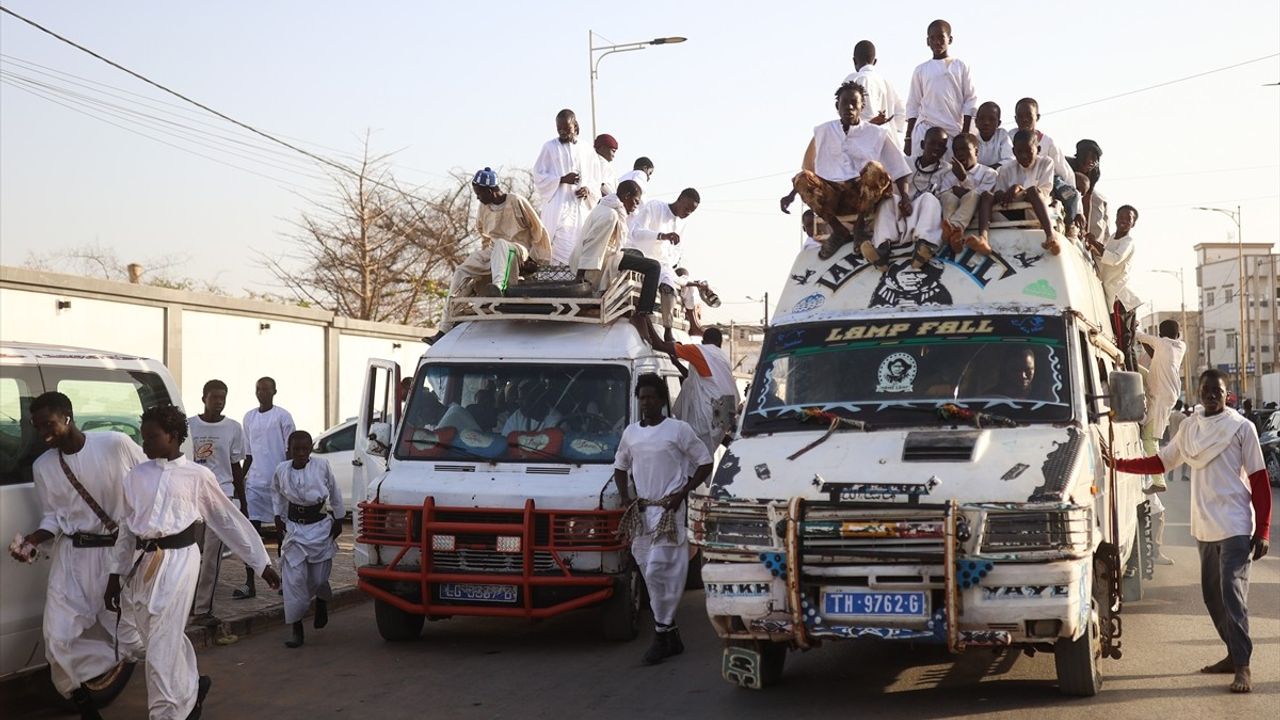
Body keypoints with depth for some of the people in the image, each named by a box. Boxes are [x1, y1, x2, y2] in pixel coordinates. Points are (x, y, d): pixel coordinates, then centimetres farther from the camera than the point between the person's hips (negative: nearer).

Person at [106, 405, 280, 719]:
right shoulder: (136, 476, 9)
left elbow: (229, 520, 4)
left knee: (163, 650, -8)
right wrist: (116, 574, 13)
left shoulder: (197, 476, -2)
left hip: (177, 561, -5)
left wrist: (262, 563, 6)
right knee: (155, 642, 16)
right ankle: (192, 687, 42)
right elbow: (127, 528, 15)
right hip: (143, 563, 5)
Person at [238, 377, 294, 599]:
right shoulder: (249, 417, 13)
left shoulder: (282, 416, -3)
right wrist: (241, 478, 16)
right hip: (255, 481, 5)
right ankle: (249, 584, -2)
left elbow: (290, 451, -3)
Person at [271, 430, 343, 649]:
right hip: (294, 528, 1)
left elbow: (334, 492, 4)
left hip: (320, 527, -1)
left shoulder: (322, 466, -10)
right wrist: (278, 516, 8)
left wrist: (338, 519, 7)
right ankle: (296, 628, 3)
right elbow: (277, 493, 16)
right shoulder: (282, 470, -4)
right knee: (293, 578, -5)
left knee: (318, 577, 1)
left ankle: (322, 602, 38)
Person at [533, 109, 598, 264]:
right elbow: (539, 176, -1)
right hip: (558, 208, -4)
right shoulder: (550, 147, 3)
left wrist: (588, 189, -6)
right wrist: (562, 179, -15)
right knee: (563, 251, -14)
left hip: (581, 207, 4)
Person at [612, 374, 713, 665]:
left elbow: (705, 463, -1)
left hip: (669, 512, -6)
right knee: (650, 573, 7)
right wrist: (625, 497, 11)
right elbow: (620, 467, 27)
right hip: (640, 513, 6)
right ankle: (671, 634, 15)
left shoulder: (679, 429, -3)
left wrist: (683, 493, -11)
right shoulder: (630, 432, 13)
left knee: (657, 571, -16)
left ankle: (662, 632, -9)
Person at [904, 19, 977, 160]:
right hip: (925, 130, 1)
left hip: (954, 132, -1)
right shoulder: (921, 70, 11)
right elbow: (913, 106, 12)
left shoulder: (961, 67, 7)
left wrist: (965, 133, -3)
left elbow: (970, 101, 4)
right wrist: (908, 138, 6)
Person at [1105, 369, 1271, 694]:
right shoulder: (1189, 428, 11)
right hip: (1204, 528, 6)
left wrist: (1262, 531, -9)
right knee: (1212, 594, 10)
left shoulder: (1241, 428, -4)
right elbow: (1160, 462, 19)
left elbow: (1259, 480, -5)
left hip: (1235, 528, -6)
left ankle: (1242, 666, -10)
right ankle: (1234, 654, 21)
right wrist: (1118, 464, 10)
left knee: (1232, 594, -12)